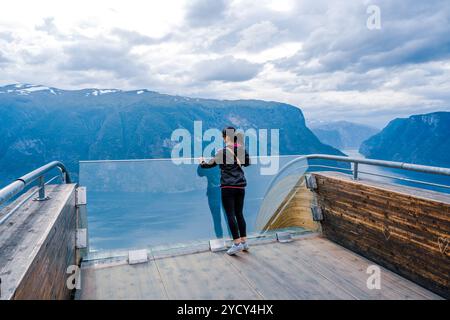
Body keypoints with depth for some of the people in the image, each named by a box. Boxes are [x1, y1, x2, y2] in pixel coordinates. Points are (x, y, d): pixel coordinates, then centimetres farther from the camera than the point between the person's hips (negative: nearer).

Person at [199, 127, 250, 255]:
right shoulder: (242, 149, 6)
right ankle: (244, 242, 18)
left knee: (230, 215, 0)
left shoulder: (223, 152, -8)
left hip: (228, 187, -5)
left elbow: (210, 164, -1)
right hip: (240, 186, 6)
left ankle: (237, 243, 0)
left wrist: (202, 162, 18)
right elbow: (247, 162, 22)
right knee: (239, 214, 13)